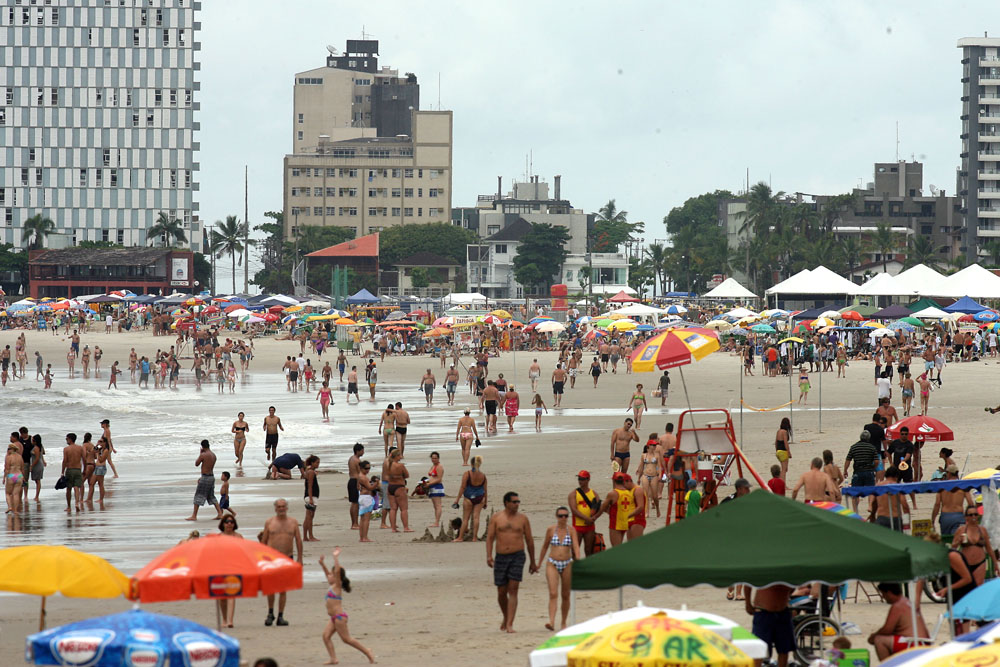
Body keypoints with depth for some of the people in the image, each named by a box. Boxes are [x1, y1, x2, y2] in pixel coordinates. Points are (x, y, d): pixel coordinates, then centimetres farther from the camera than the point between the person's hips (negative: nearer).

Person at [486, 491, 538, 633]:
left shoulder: (522, 519, 6)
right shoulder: (496, 518, 4)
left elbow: (529, 541, 11)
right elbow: (490, 537, 0)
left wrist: (533, 562, 13)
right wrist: (489, 556, -15)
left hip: (517, 556, -1)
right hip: (501, 557, 1)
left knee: (513, 590, -12)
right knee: (501, 592, 7)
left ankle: (509, 624, -15)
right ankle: (506, 618, 32)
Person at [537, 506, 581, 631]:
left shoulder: (571, 530, -1)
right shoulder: (550, 530, 0)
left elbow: (576, 547, -10)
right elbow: (545, 547, 12)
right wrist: (539, 563, 17)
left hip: (567, 564, 1)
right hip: (552, 564, -1)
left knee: (565, 596, 10)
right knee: (553, 594, -15)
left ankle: (564, 623, 23)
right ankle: (551, 622, -25)